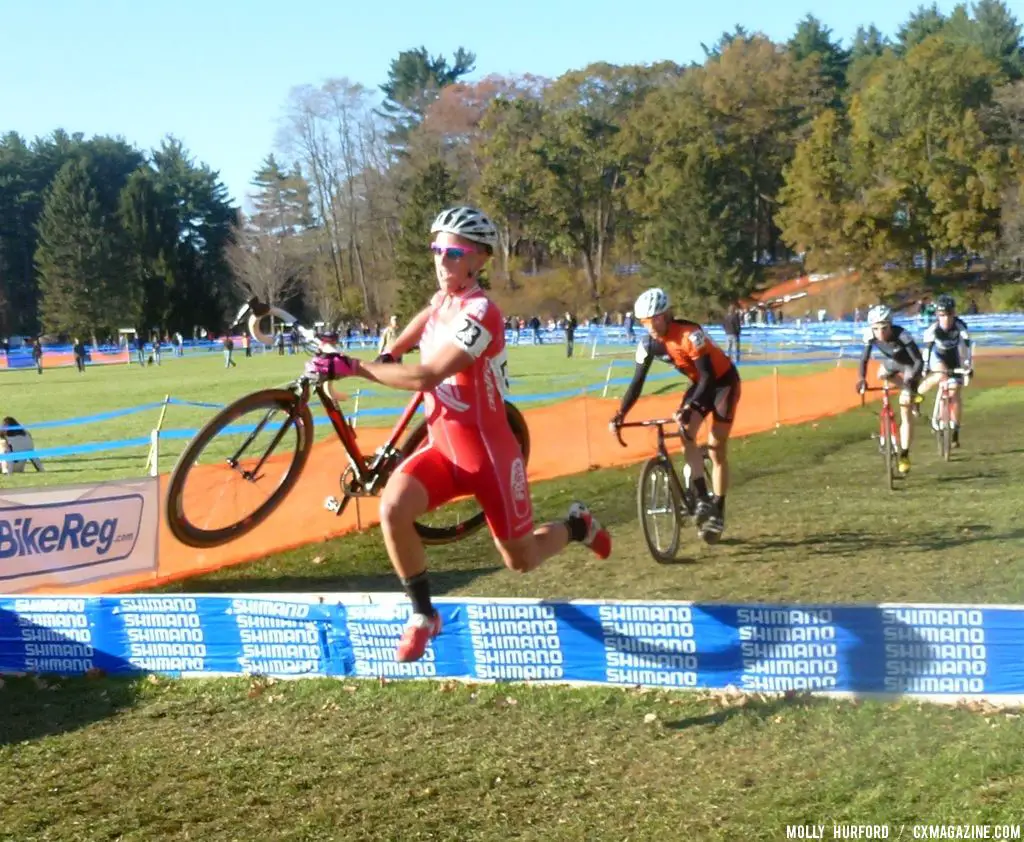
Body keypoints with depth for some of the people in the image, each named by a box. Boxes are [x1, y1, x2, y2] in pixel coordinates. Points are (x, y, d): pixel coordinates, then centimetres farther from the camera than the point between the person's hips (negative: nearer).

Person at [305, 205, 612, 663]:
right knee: (392, 506, -23)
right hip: (443, 447, 6)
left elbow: (426, 376, -34)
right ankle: (423, 615, -5)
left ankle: (577, 525, 41)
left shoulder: (479, 314, -24)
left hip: (488, 453, -6)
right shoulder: (442, 299, 1)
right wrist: (389, 353, 14)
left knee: (521, 561, 8)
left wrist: (351, 366, -33)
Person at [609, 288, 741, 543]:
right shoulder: (648, 344, -14)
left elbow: (708, 375, -34)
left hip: (723, 381, -5)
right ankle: (702, 499, -16)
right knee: (686, 434, -19)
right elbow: (637, 382, -11)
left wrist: (689, 407, -46)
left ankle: (718, 513, 4)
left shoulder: (690, 333, -32)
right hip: (700, 384, 5)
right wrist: (620, 414, -22)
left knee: (716, 448, -6)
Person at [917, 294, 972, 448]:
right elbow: (927, 348, -33)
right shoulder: (932, 328, -31)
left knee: (954, 395, -6)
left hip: (953, 357, 1)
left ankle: (955, 430, 4)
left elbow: (966, 346, -34)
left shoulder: (961, 326, -31)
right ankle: (916, 395, -13)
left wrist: (968, 365, -44)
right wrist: (924, 369, -40)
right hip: (937, 356, -1)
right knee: (940, 375, -35)